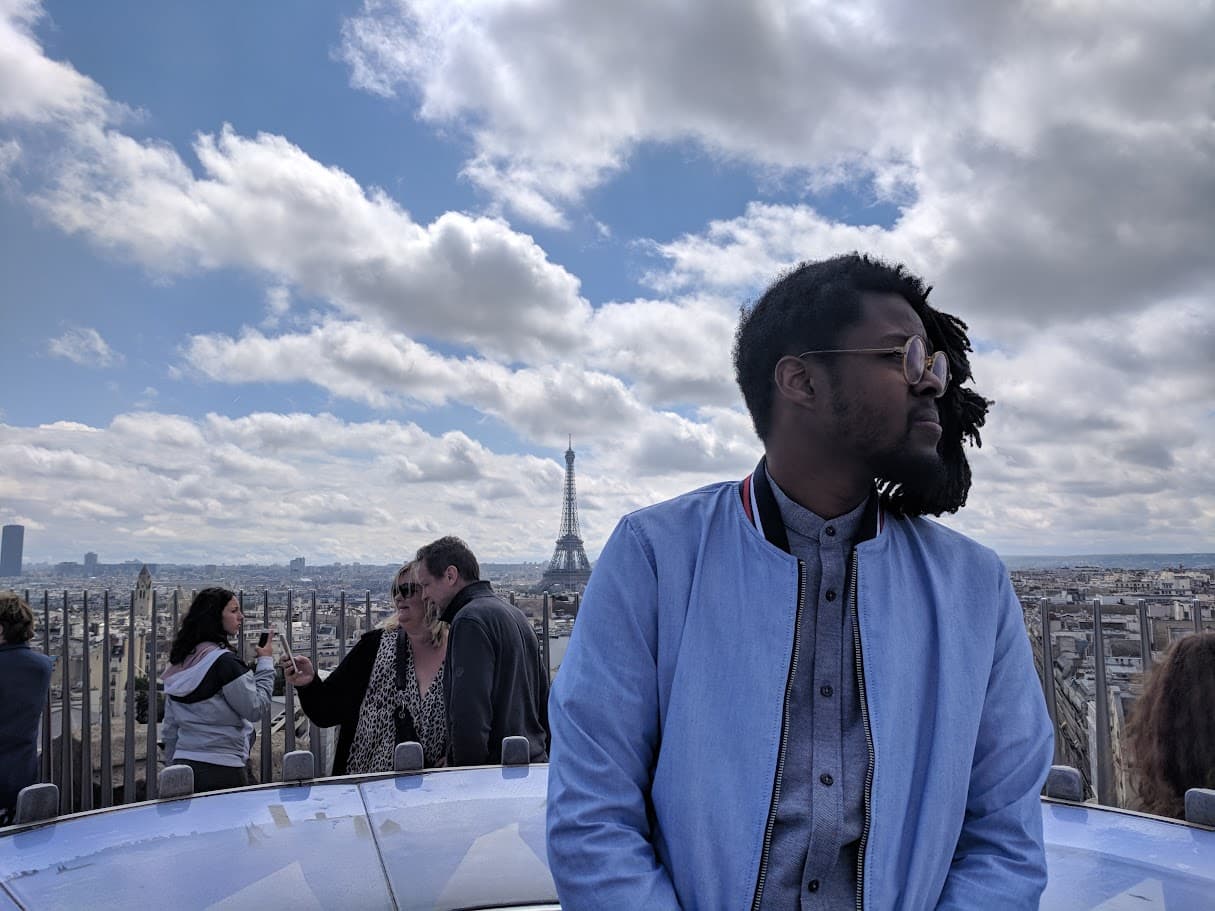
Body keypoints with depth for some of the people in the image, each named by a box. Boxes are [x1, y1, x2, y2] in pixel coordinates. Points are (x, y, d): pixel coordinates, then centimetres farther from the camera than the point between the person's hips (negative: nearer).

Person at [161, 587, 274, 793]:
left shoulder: (179, 663, 9)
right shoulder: (224, 661, -14)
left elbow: (170, 726, 15)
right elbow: (255, 709, -10)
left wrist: (175, 764, 23)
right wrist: (266, 662, -1)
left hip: (183, 763, 8)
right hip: (221, 769, -8)